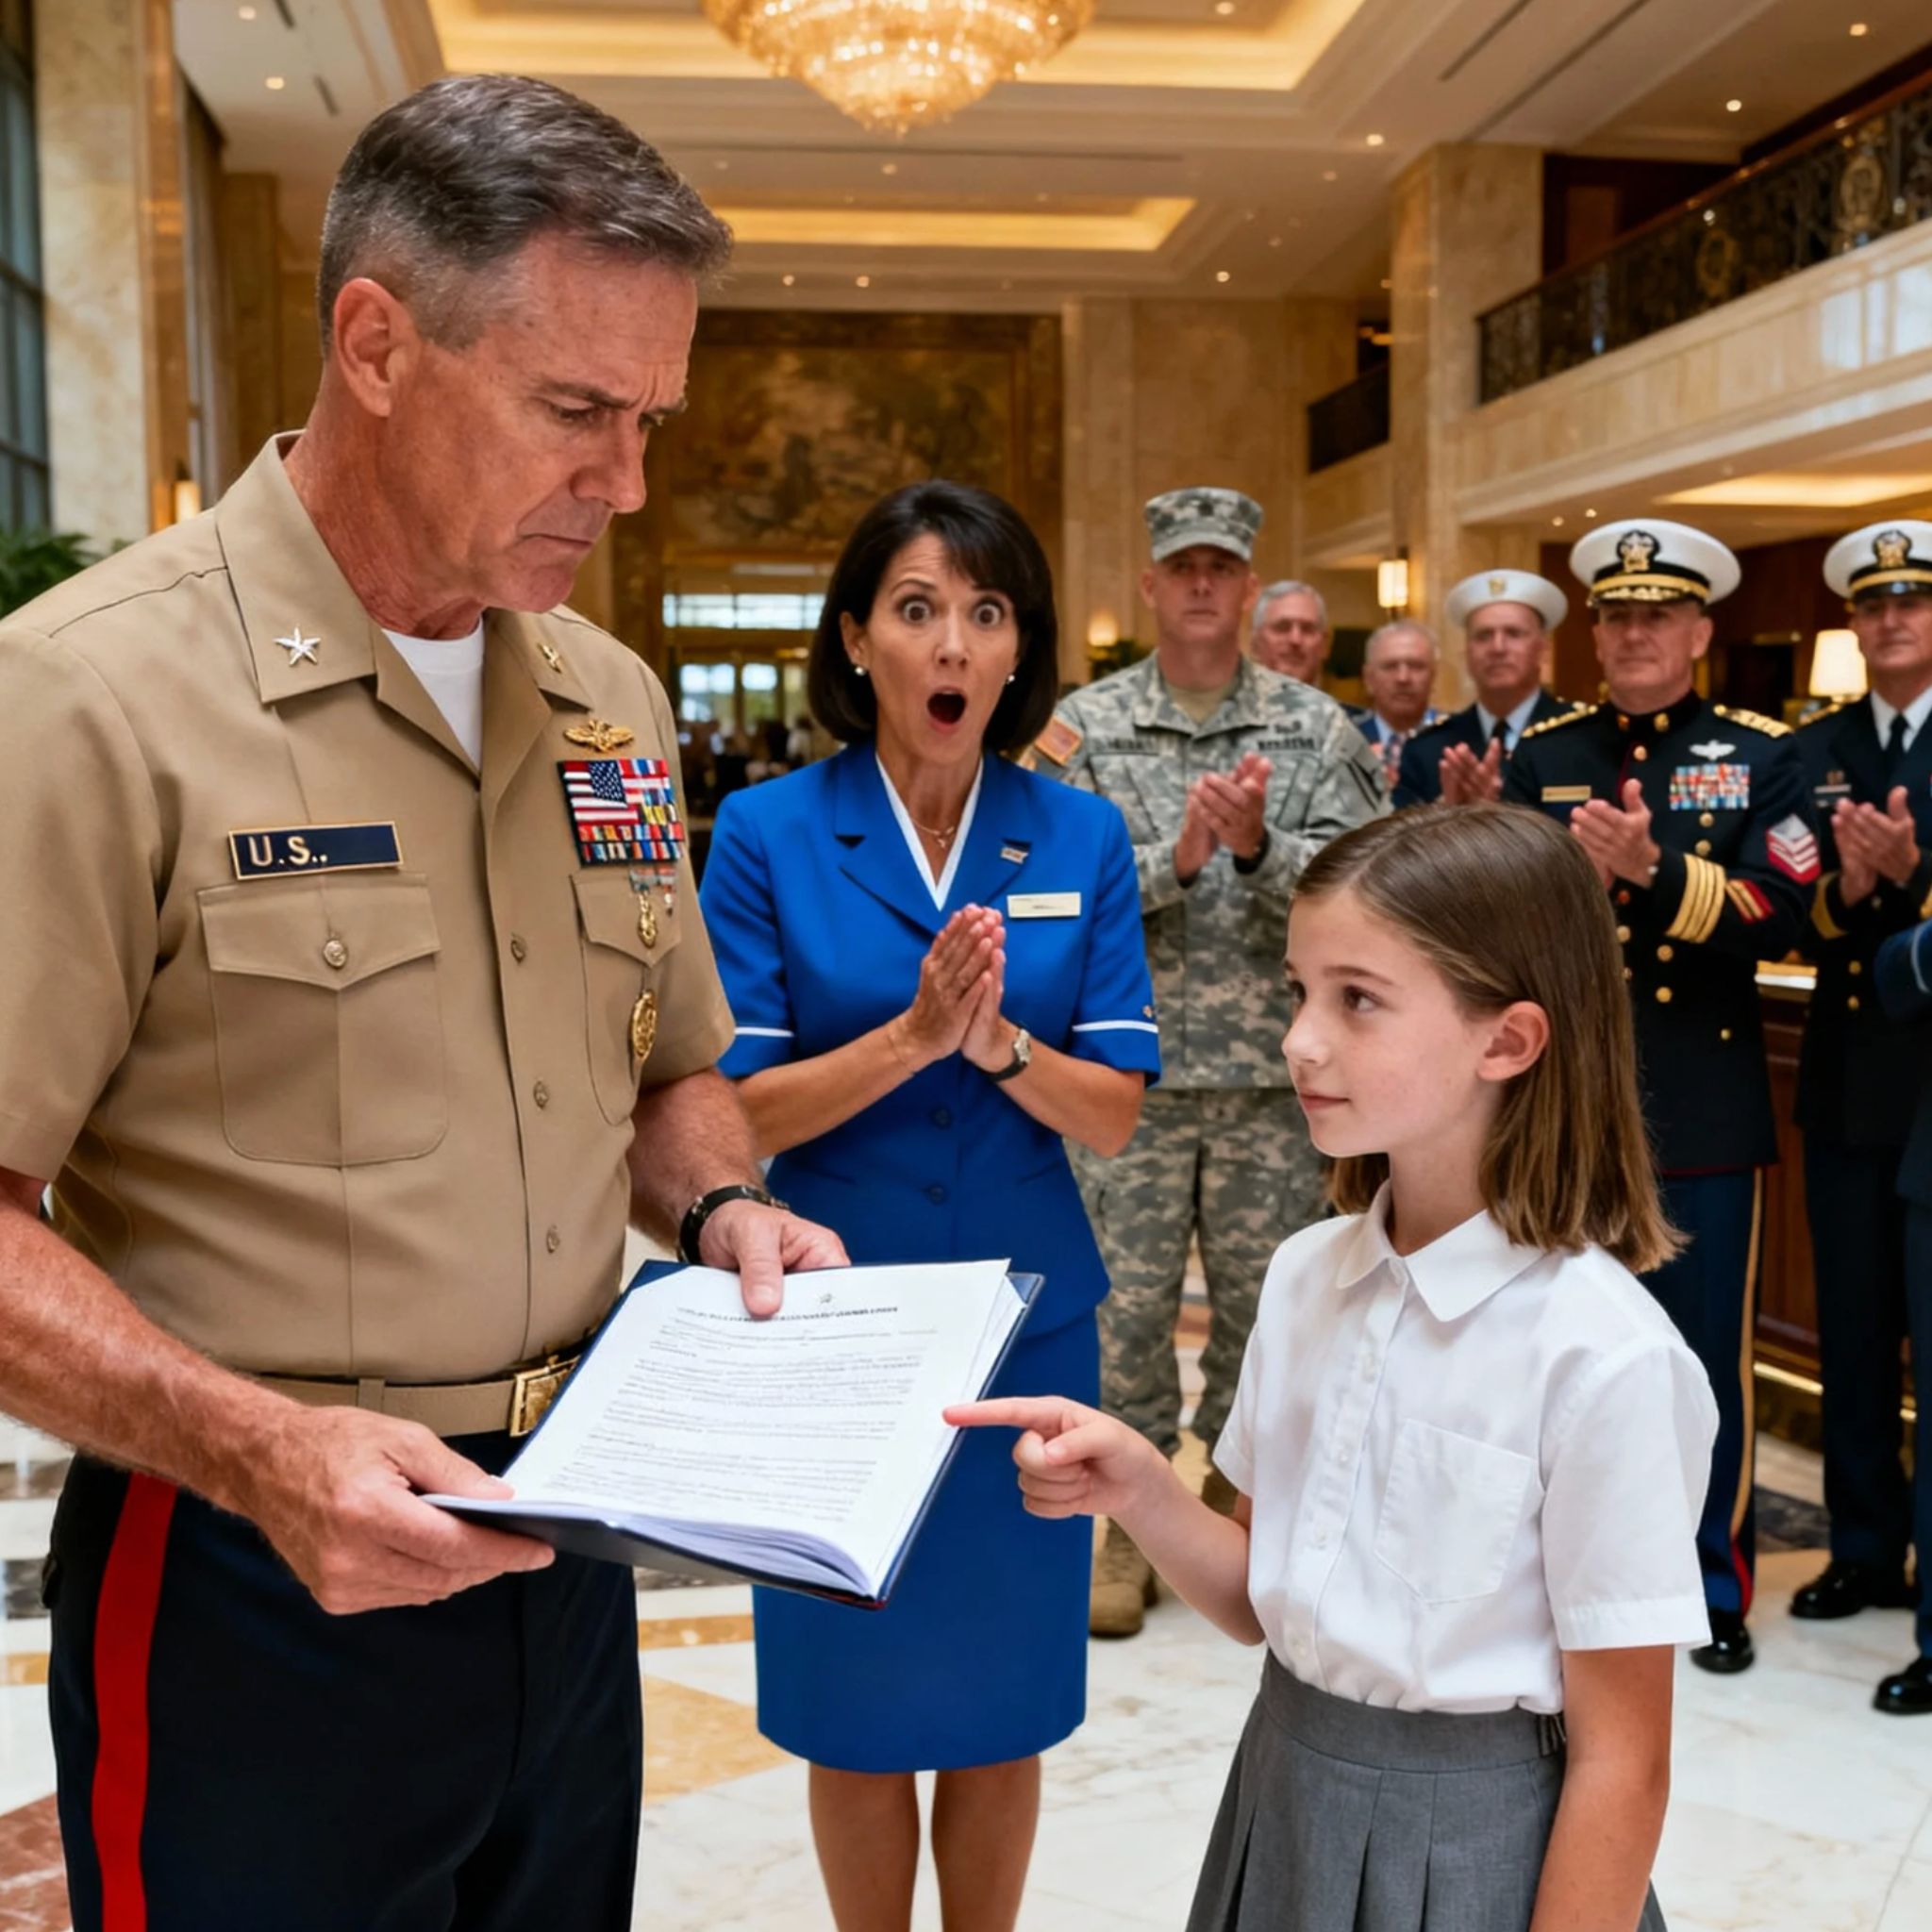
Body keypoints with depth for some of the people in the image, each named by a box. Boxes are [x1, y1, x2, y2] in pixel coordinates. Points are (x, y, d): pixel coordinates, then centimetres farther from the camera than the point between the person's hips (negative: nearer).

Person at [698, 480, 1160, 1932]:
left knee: (1003, 1702, 15)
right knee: (856, 1704, 13)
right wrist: (911, 1036, -23)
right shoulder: (767, 834, -7)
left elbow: (1113, 1114, -4)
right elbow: (732, 1111, -10)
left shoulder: (1082, 841, -1)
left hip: (1029, 1318, 2)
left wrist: (994, 1038, -22)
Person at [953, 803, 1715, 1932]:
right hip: (1285, 1801, 6)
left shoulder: (1601, 1359, -22)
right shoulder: (1307, 1275, -4)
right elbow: (1260, 1604, 5)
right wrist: (1139, 1491, -12)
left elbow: (1620, 1759, -16)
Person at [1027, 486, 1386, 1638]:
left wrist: (1256, 846, -22)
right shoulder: (1087, 725, 2)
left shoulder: (1316, 728, 4)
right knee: (1127, 1308, 6)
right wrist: (1176, 857, -19)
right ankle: (1137, 1525, 24)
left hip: (1275, 1076, 1)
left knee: (1263, 1305, 10)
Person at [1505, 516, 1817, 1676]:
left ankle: (1717, 1586, 21)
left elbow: (1781, 919, -10)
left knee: (1708, 1354, 4)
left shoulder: (1763, 757, 2)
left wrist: (1654, 871, -24)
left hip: (1704, 1109, -2)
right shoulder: (1543, 758, 9)